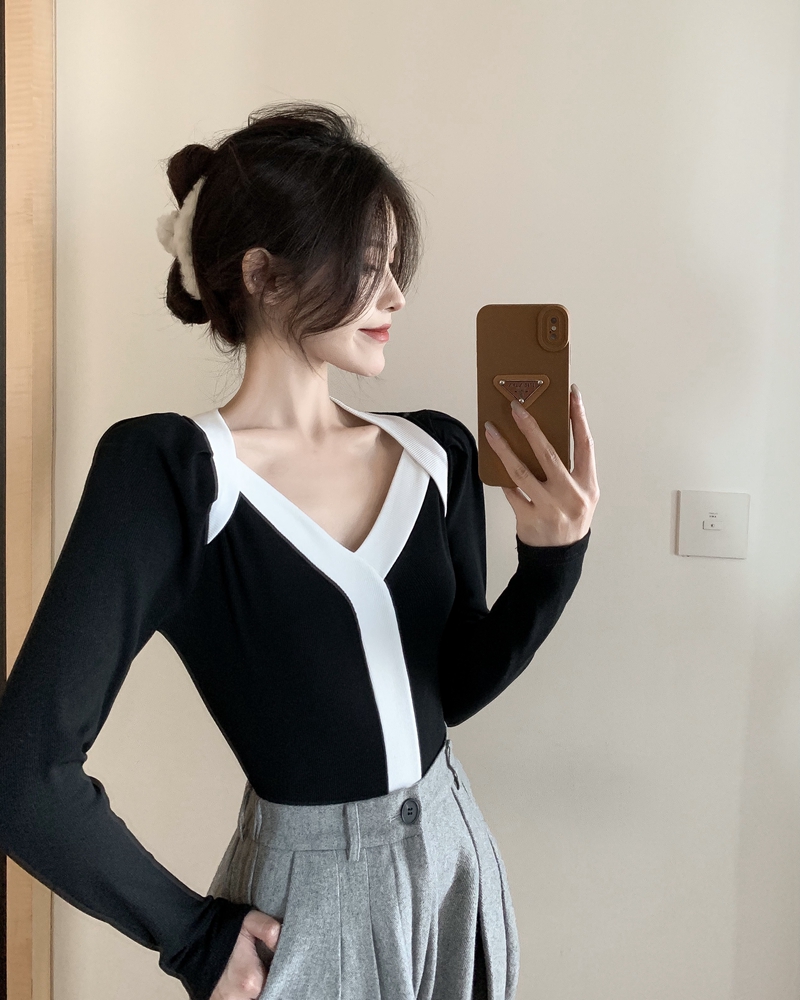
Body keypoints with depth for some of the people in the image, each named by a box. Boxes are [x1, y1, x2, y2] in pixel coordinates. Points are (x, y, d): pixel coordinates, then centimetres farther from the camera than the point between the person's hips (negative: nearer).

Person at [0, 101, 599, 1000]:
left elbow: (453, 686, 5)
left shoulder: (435, 452, -2)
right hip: (307, 903, -5)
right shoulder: (168, 470, -19)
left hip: (459, 860, 5)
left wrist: (551, 559, -11)